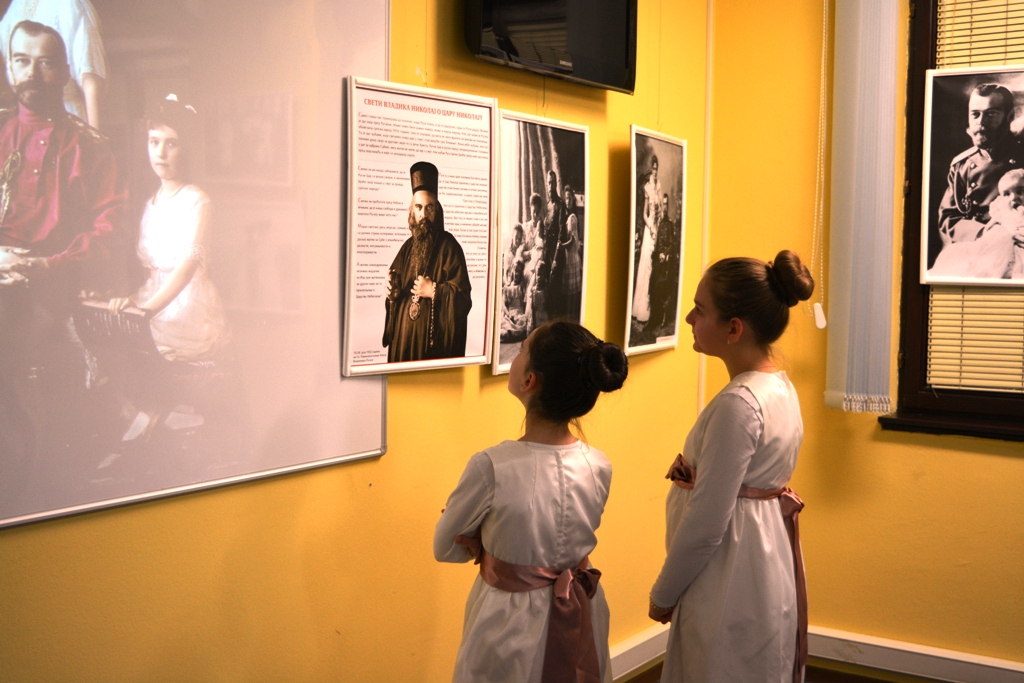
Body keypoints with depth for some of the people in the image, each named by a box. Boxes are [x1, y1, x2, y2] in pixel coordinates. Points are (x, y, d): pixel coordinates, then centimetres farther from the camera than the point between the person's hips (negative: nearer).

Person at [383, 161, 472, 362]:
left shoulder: (449, 246, -6)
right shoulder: (408, 247, 13)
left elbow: (462, 297, -12)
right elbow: (394, 289, 17)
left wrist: (433, 291, -17)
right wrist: (393, 291, -3)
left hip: (435, 337, -6)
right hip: (404, 334, 6)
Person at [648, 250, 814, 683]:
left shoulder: (737, 405, -24)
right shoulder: (780, 387, 4)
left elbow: (705, 525, -22)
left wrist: (663, 595, -10)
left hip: (732, 579, -9)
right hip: (769, 562, 9)